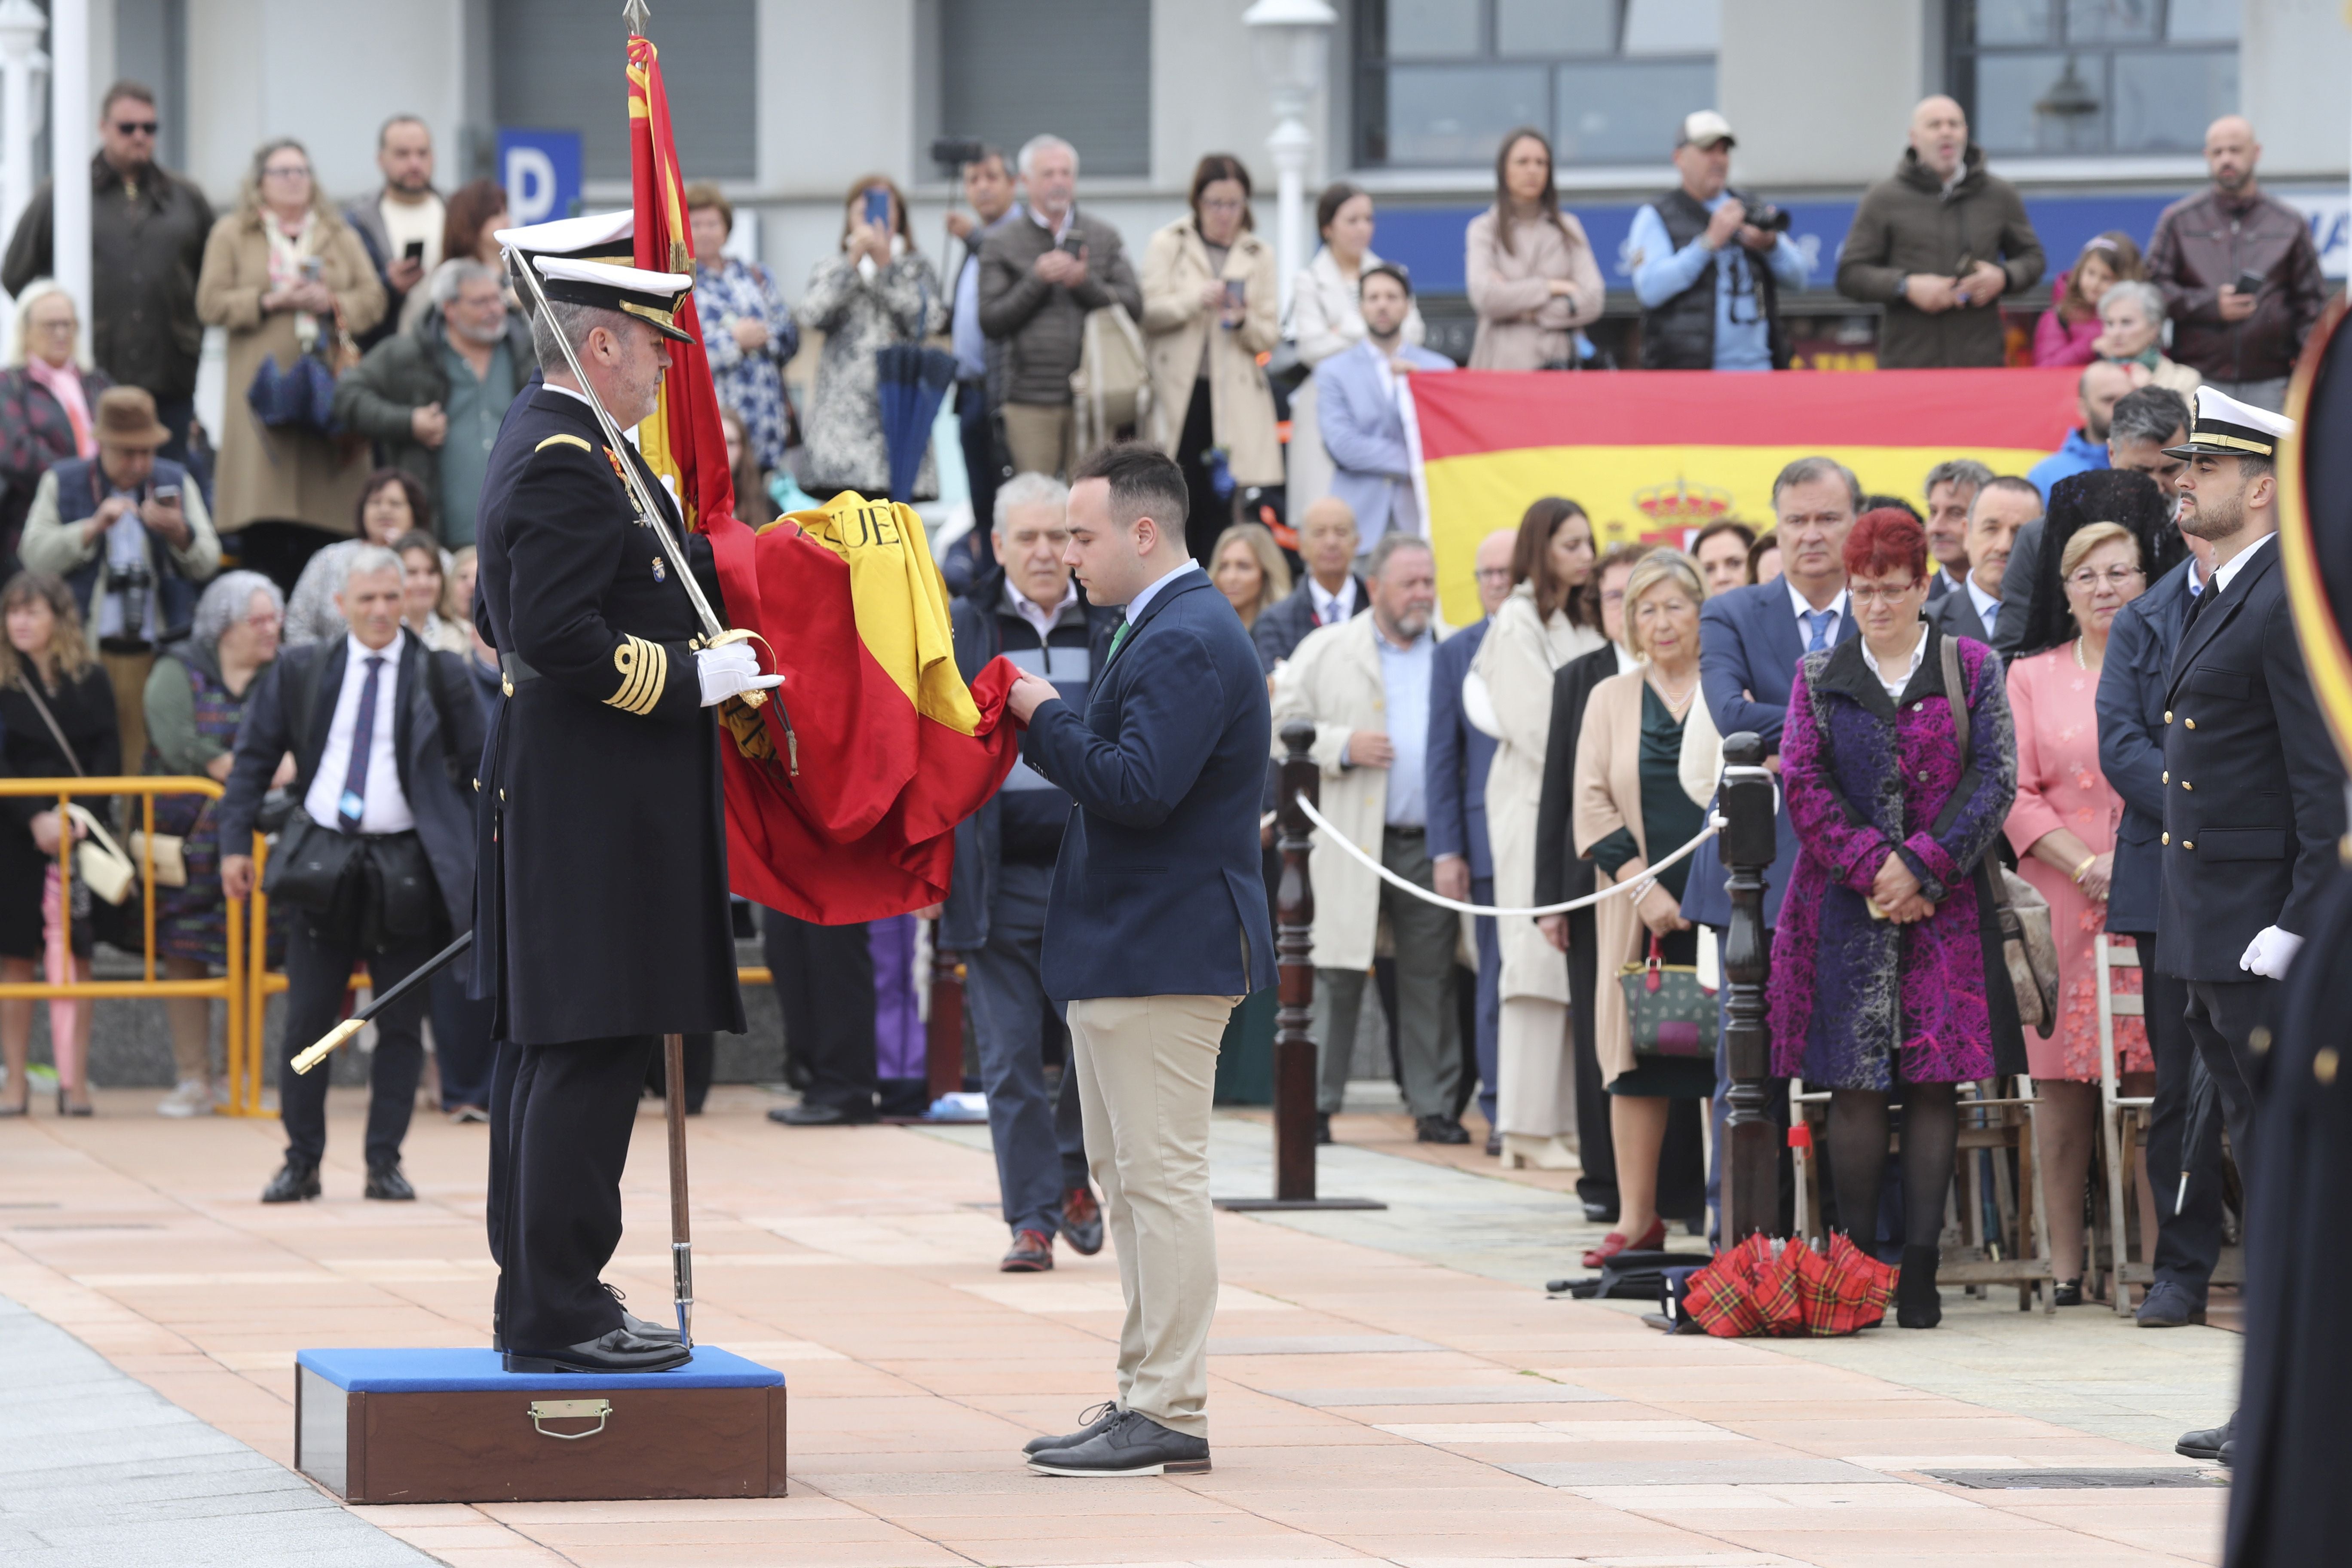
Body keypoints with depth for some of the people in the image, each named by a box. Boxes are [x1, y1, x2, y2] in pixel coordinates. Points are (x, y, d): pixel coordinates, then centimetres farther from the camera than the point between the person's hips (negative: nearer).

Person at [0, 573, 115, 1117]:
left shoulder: (91, 680, 5)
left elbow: (108, 756, 2)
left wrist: (76, 816, -12)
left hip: (77, 830, 0)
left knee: (73, 958, -3)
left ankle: (75, 1083, -2)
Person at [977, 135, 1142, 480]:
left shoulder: (1104, 238, 13)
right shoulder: (1001, 242, 8)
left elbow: (1134, 307, 6)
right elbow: (990, 322, 1)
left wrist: (1086, 283, -9)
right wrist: (1036, 281, -10)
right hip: (1029, 401, -1)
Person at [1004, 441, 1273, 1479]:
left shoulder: (1187, 643, -18)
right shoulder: (1163, 630, 17)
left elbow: (1139, 787, -26)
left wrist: (1048, 720, -14)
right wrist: (1042, 727, 5)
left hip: (1164, 953, -11)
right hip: (1125, 952, 11)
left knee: (1161, 1177, -9)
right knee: (1126, 1178, 15)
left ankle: (1170, 1414, -7)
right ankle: (1146, 1396, 20)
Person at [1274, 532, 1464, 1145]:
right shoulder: (1327, 651, 7)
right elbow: (1278, 728, 4)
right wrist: (1342, 746, -10)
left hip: (1430, 843, 2)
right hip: (1350, 843, -2)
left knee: (1431, 979, 3)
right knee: (1336, 975, -3)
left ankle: (1434, 1106, 9)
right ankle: (1315, 1104, 2)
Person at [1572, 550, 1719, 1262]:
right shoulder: (1610, 700, 13)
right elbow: (1592, 805, 6)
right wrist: (1644, 886, -7)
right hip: (1641, 909, 2)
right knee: (1637, 1055, 1)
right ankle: (1637, 1217, 6)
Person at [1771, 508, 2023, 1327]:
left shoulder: (1974, 669, 6)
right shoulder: (1819, 677, 9)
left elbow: (1995, 780, -1)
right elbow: (1802, 784, 1)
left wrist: (1922, 866, -12)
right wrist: (1872, 867, -12)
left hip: (1946, 909, 0)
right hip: (1846, 909, 0)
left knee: (1934, 1086, -3)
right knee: (1855, 1090, -3)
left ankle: (1921, 1270, -1)